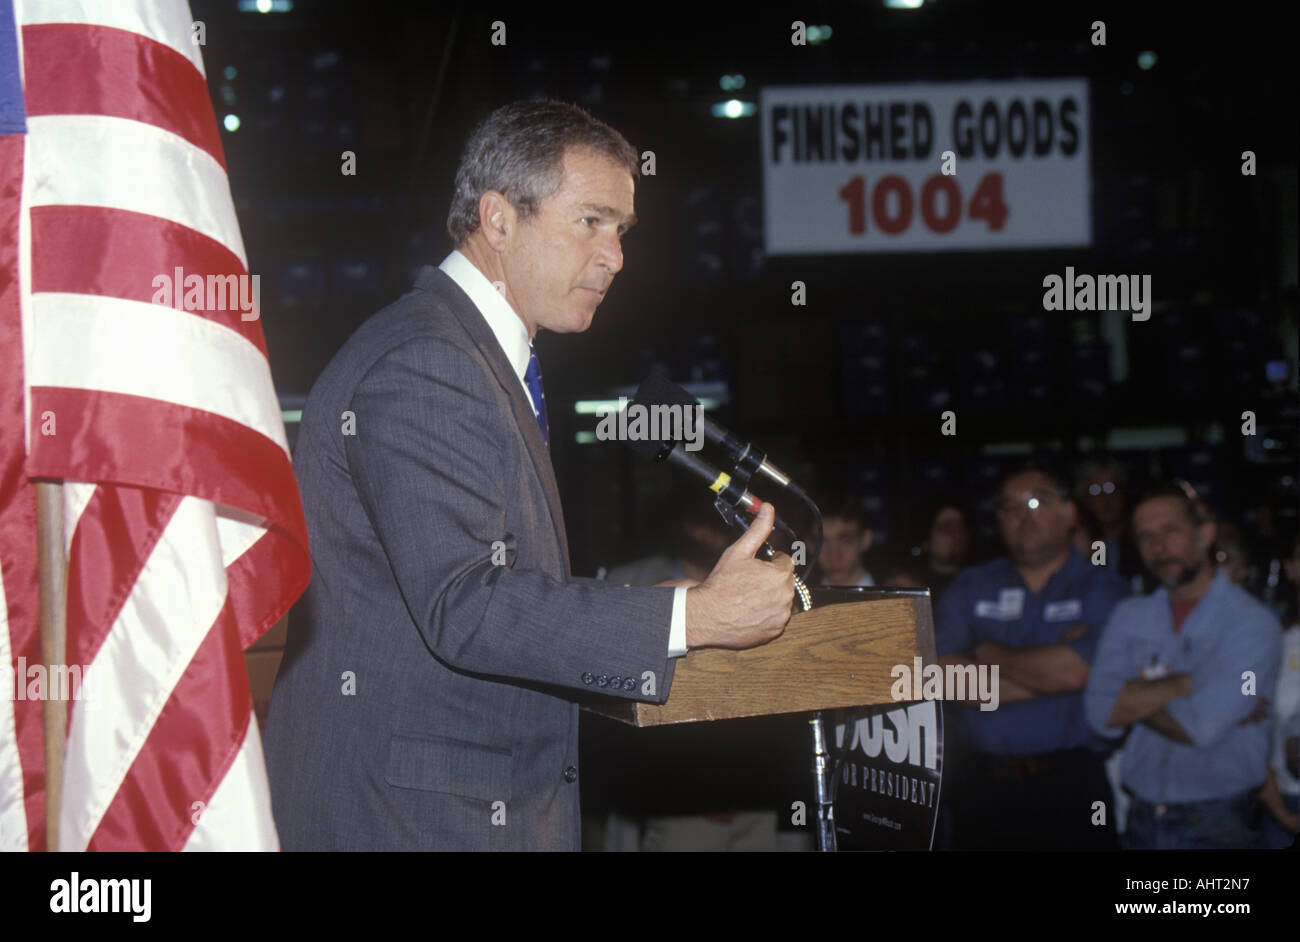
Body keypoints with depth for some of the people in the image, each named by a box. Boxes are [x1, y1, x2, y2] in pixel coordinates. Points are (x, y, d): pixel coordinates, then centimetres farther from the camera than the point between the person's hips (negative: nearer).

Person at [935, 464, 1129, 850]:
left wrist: (990, 655, -1)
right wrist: (1044, 672, -8)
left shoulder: (1101, 589, 1)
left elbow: (1073, 672, -15)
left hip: (1069, 789, -3)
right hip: (980, 785, 3)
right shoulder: (970, 588, 11)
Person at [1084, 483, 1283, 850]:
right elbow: (1101, 714, -7)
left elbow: (1203, 726, -20)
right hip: (1143, 818, 4)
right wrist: (1187, 683, -14)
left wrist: (1136, 701, -5)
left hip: (1219, 824, -4)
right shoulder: (1128, 616, 5)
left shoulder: (1252, 622, -10)